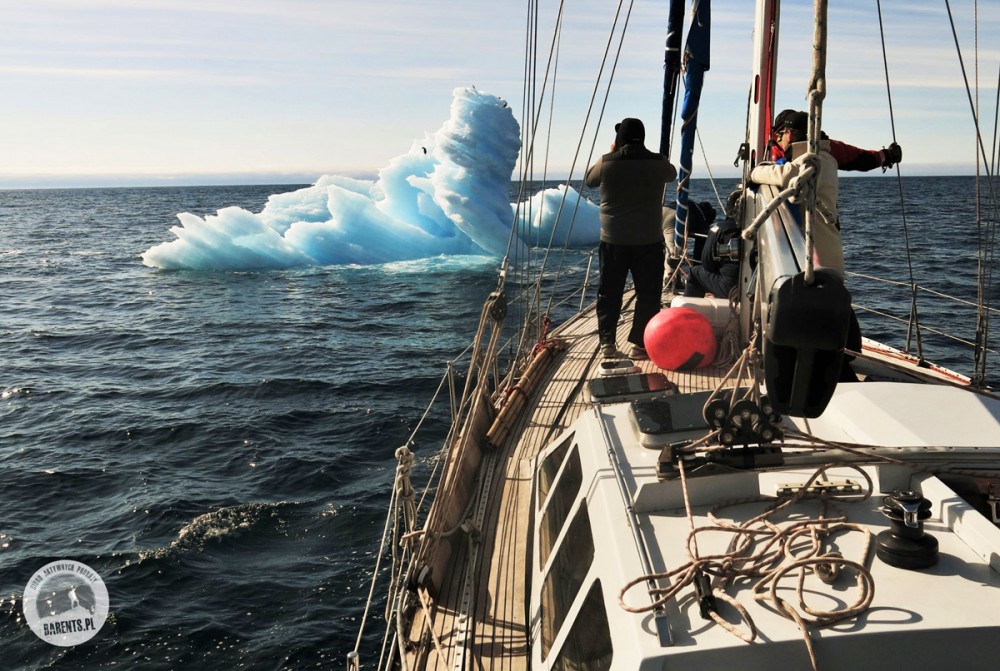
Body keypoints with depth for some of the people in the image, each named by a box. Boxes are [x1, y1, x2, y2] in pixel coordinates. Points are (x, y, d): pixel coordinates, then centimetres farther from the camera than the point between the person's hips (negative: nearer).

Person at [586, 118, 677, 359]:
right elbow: (672, 174, 19)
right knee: (648, 294, 7)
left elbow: (589, 180, 14)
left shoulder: (606, 162, -6)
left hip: (613, 241, 1)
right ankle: (639, 344, 6)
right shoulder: (657, 163, -5)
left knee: (609, 293, 12)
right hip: (649, 241, -1)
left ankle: (607, 341, 13)